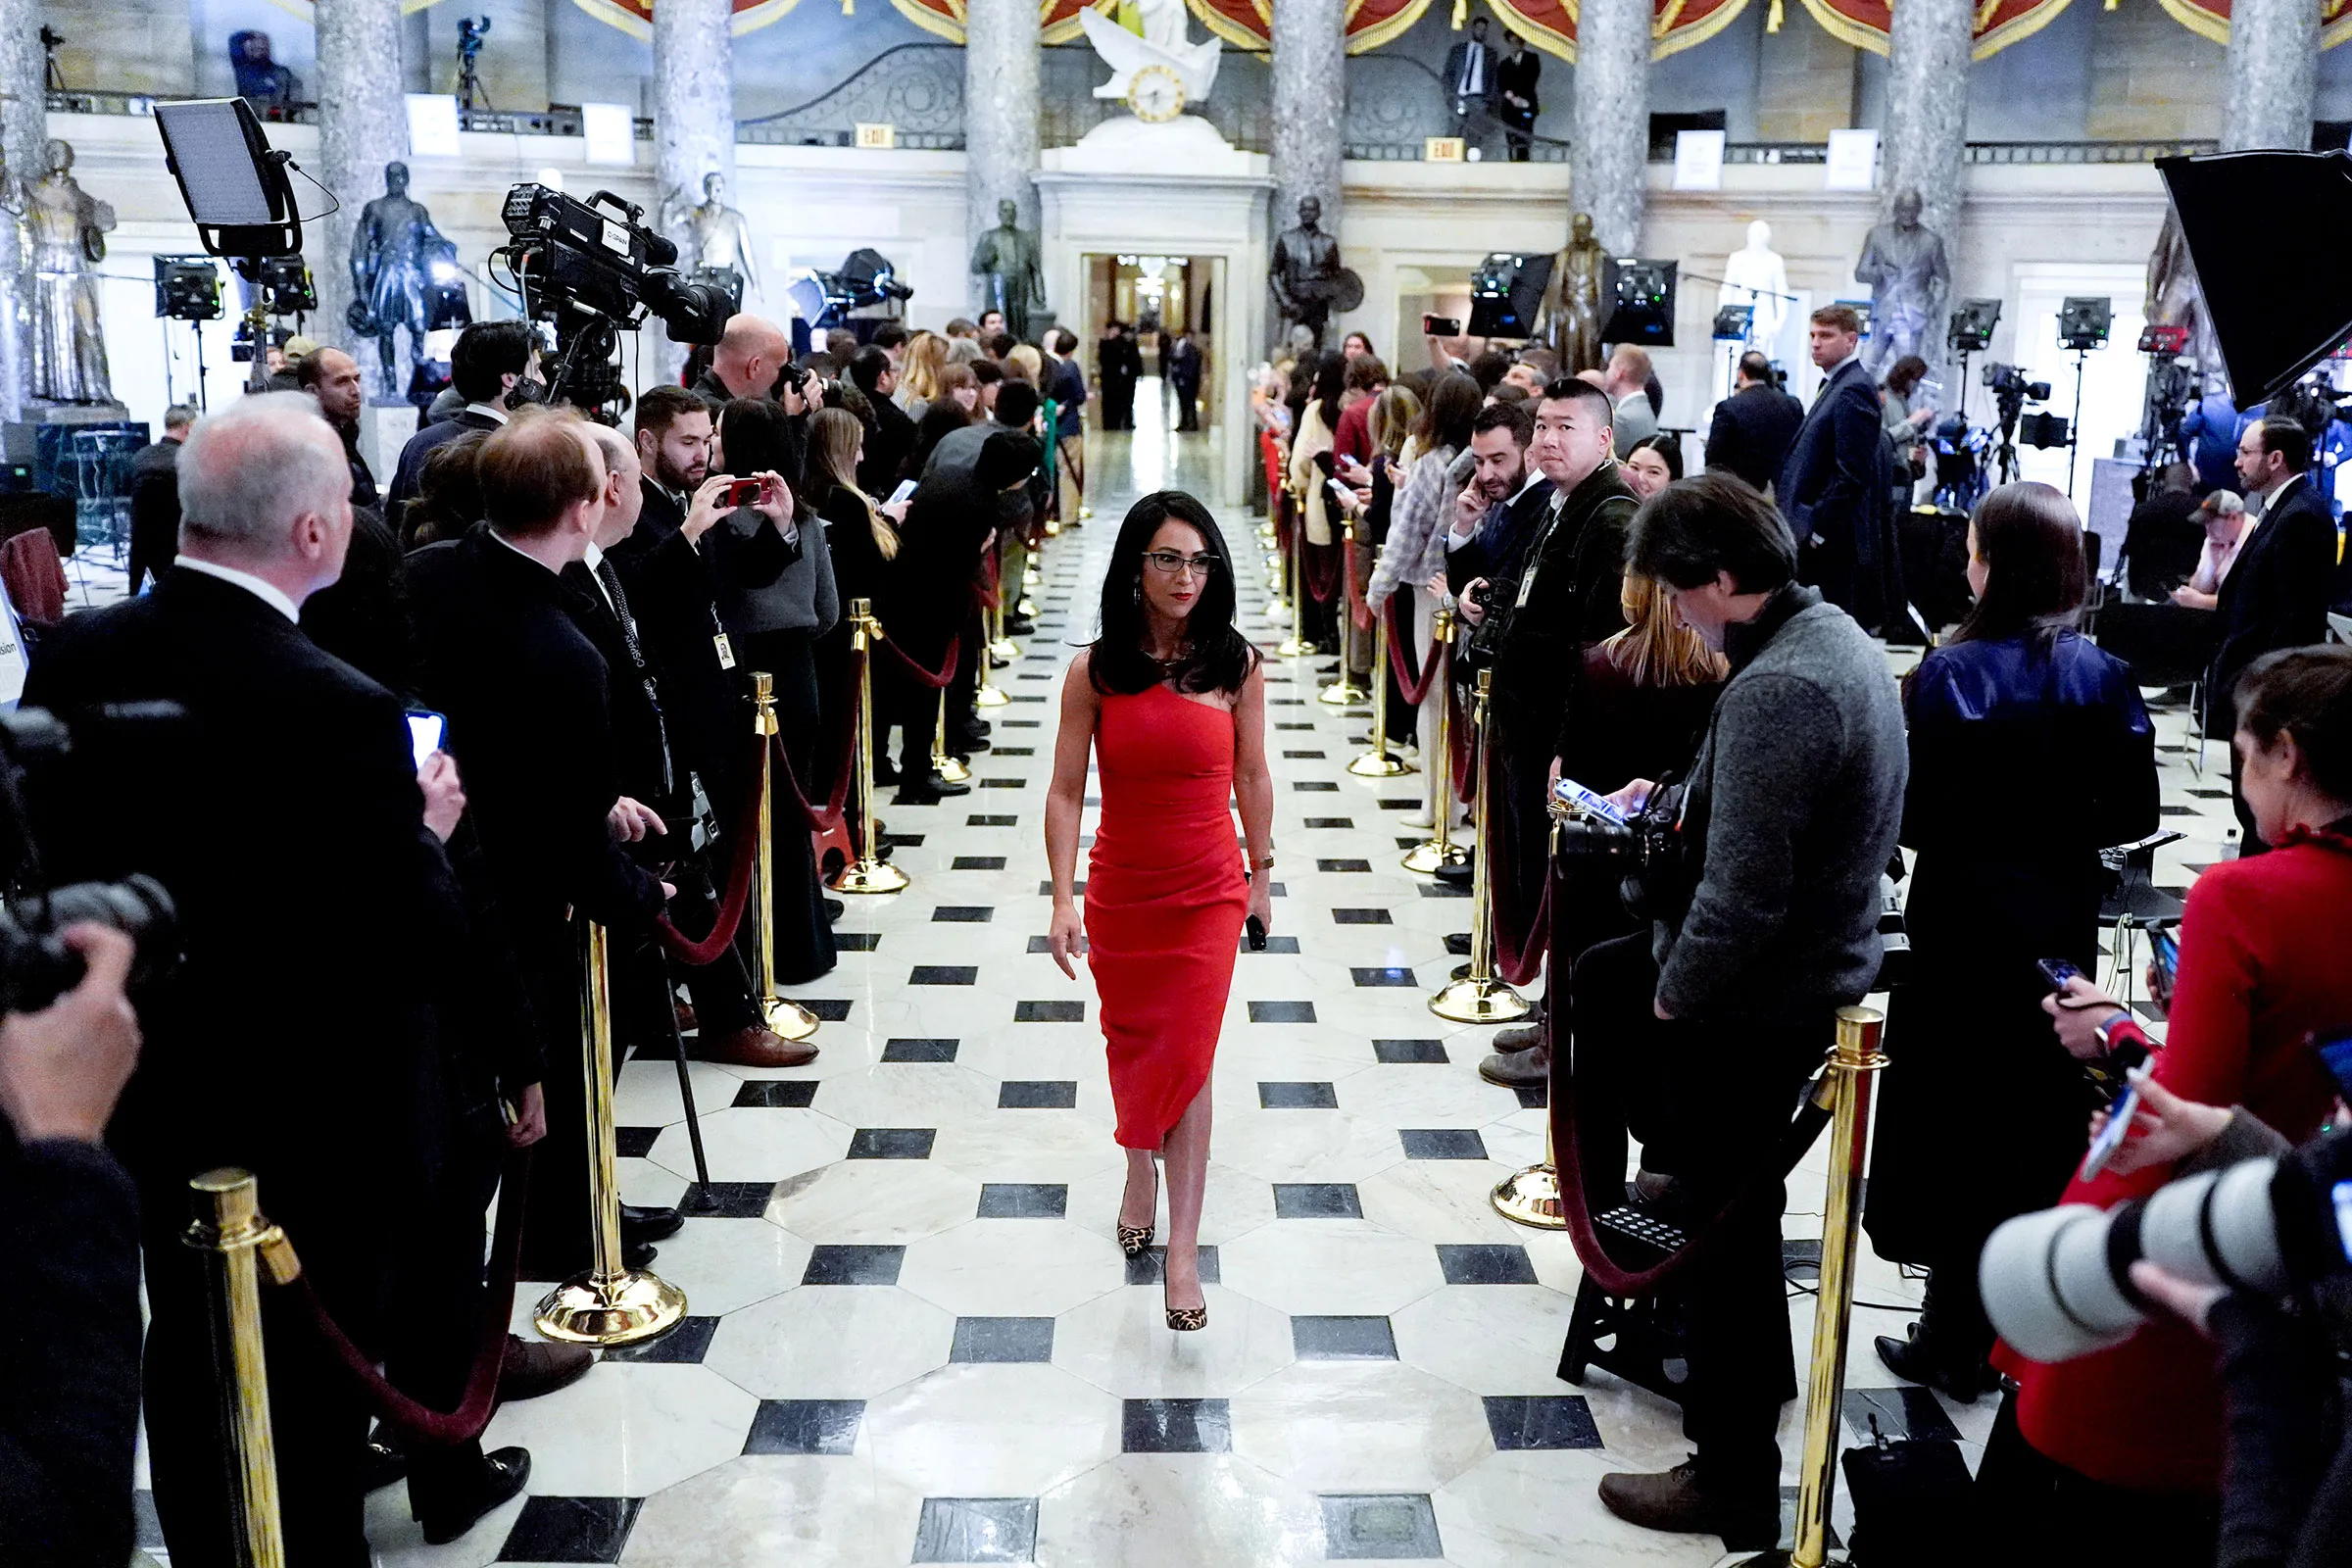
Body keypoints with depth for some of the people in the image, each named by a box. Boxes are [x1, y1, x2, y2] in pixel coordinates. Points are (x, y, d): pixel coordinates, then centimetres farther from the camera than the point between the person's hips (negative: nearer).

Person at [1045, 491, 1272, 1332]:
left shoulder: (1236, 664, -7)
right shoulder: (1095, 671, -8)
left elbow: (1251, 776, 4)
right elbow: (1066, 790, -6)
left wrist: (1260, 873, 11)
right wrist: (1064, 898, -11)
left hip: (1208, 891, -1)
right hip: (1121, 891, 1)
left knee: (1187, 1057, -4)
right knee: (1131, 1042, 17)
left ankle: (1183, 1248, -1)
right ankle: (1142, 1166, 46)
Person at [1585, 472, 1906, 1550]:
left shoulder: (1774, 692, -29)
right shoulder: (1832, 632, 3)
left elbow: (1742, 897, -30)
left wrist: (1676, 992, -14)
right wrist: (1673, 794, 7)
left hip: (1765, 996, -10)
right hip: (1823, 947, 10)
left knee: (1723, 1228, 4)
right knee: (1595, 983, 27)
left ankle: (1734, 1484, 20)